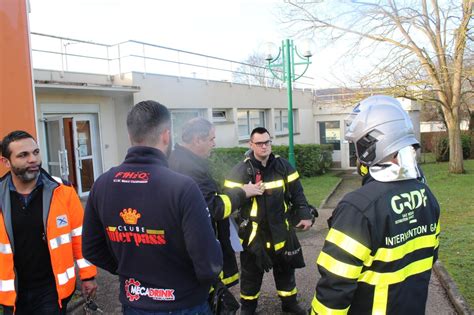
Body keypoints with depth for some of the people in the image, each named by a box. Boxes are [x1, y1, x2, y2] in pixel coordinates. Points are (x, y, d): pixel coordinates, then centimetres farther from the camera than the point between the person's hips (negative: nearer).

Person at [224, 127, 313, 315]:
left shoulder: (283, 166, 0)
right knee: (251, 272, 13)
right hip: (254, 233, -3)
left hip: (280, 230, 3)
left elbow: (296, 192, 3)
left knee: (285, 269, 19)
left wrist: (305, 215, -5)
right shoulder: (241, 171, -12)